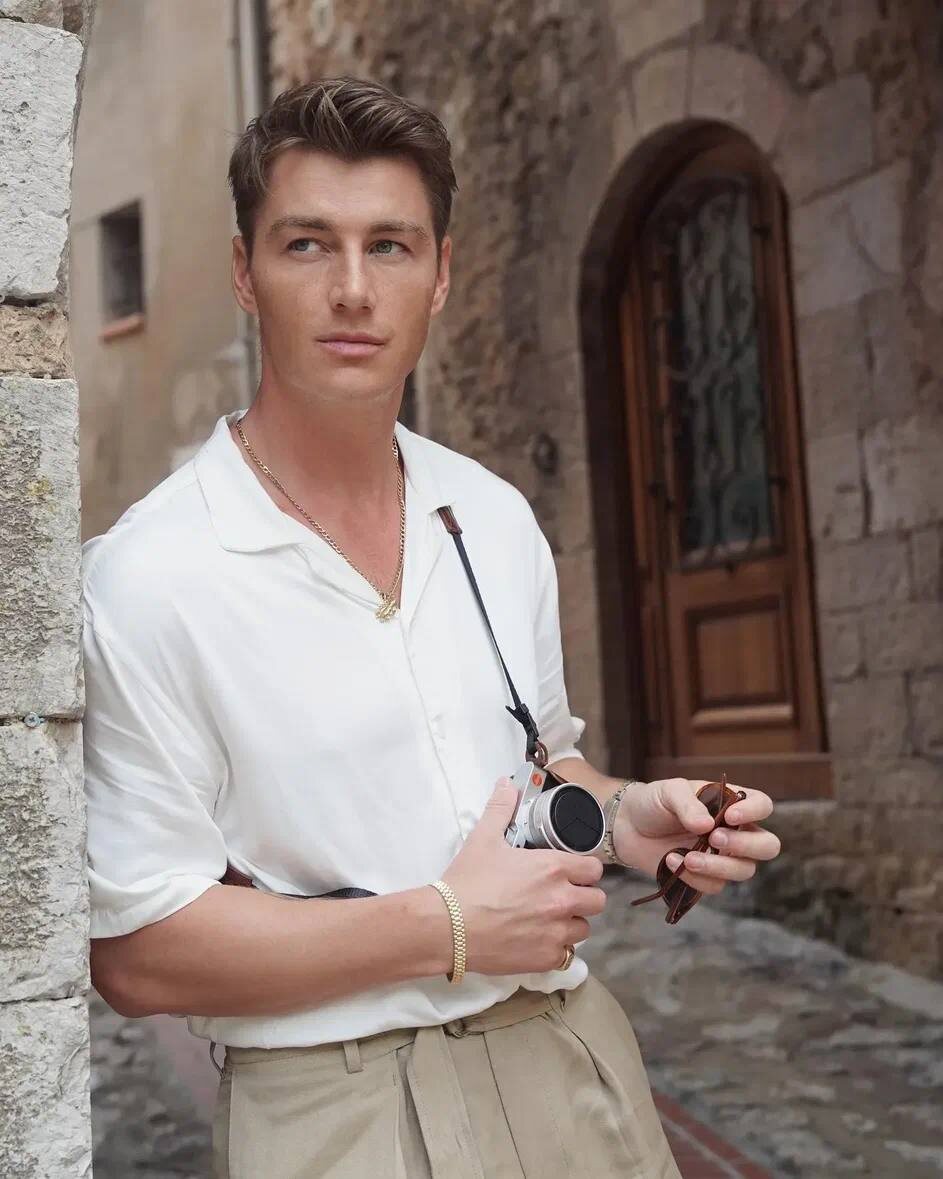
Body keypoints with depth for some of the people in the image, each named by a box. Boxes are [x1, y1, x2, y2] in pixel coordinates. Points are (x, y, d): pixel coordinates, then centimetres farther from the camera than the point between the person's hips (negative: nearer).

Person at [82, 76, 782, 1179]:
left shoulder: (497, 519, 4)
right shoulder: (143, 580, -16)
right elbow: (137, 952, -16)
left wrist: (624, 816, -4)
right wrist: (448, 928, -18)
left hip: (573, 1057, 6)